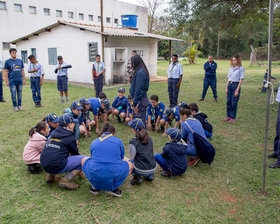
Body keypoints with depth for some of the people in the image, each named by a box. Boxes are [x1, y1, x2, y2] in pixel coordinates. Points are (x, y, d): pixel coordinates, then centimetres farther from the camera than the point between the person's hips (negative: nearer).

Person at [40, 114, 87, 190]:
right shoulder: (70, 138, -5)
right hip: (57, 167, -8)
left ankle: (50, 175, 20)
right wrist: (79, 170, 25)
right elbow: (75, 153, 8)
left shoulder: (54, 133, 14)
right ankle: (66, 179, -12)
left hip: (44, 165, 8)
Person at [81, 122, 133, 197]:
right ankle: (113, 187, 11)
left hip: (95, 175, 2)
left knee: (84, 160, 31)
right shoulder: (118, 141, 13)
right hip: (114, 175, -2)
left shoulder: (94, 142, 18)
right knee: (130, 165, 26)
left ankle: (95, 186, 20)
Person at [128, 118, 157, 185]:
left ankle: (137, 176, 1)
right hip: (153, 169, 6)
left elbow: (132, 158, -6)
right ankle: (150, 175, 17)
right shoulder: (150, 139, 2)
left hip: (141, 170, -5)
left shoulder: (133, 141, -14)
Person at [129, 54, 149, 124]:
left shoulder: (140, 73, -18)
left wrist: (135, 104, -17)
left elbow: (138, 90, -20)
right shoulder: (142, 71, 12)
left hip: (140, 101, -9)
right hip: (143, 99, 9)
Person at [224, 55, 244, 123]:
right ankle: (228, 116, 18)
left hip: (236, 85, -6)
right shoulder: (231, 68, 12)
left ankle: (233, 117, 8)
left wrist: (237, 90, -14)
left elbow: (241, 80, -10)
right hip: (230, 85, 6)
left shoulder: (240, 68, -6)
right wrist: (226, 87, 10)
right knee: (228, 101, 7)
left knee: (234, 103, -2)